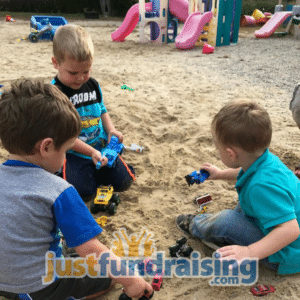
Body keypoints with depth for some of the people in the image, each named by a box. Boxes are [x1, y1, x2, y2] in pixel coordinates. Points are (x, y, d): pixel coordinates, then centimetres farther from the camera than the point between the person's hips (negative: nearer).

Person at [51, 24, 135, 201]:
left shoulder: (93, 85, 4)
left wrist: (111, 130, -2)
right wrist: (92, 152, -24)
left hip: (101, 147, 6)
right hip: (74, 153, -5)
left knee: (124, 182, -1)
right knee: (85, 192, -19)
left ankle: (93, 171, 24)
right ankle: (62, 172, 13)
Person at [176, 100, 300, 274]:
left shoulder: (262, 186, -39)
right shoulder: (268, 160, -8)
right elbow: (245, 173, 17)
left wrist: (250, 252, -43)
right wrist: (221, 174, 26)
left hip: (285, 258, -10)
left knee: (225, 221, -21)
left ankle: (196, 225, 10)